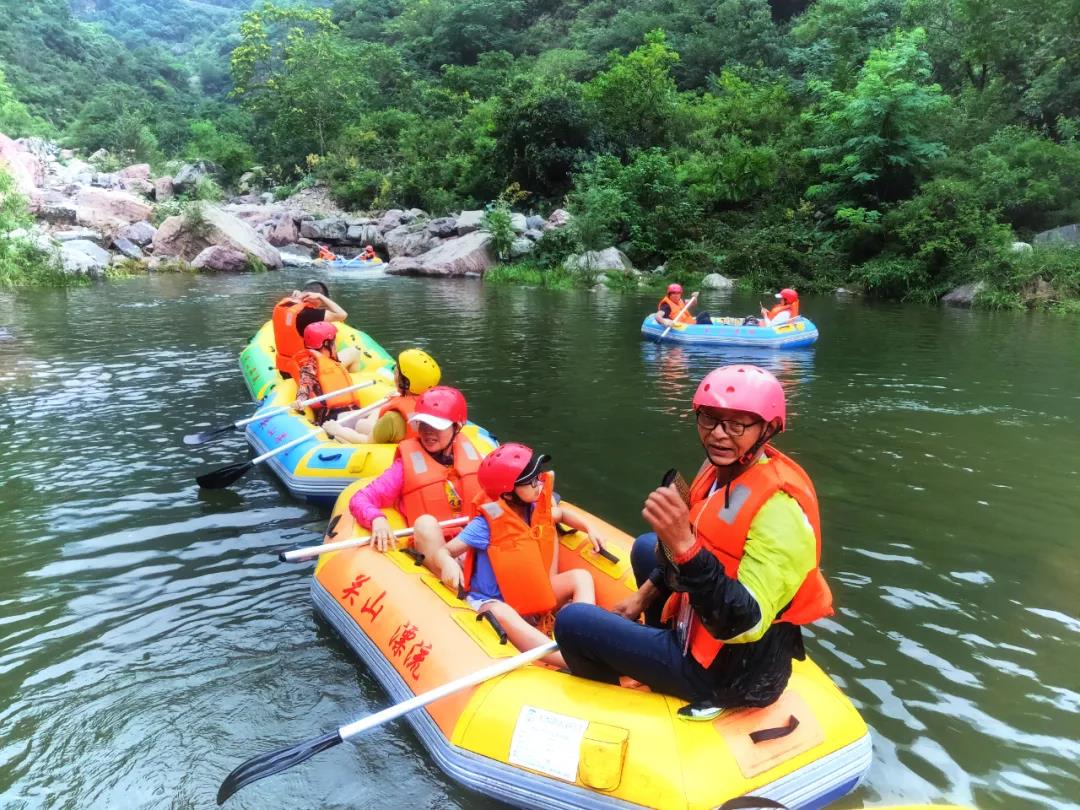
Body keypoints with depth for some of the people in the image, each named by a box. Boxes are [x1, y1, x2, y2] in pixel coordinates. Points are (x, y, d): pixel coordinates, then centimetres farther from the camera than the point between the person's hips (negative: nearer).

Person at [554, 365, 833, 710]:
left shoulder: (779, 508, -30)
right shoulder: (723, 469, -3)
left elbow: (746, 625, -35)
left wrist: (685, 546, -45)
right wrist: (644, 595, 18)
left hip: (732, 675, -9)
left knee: (573, 622, -10)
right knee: (645, 546, 27)